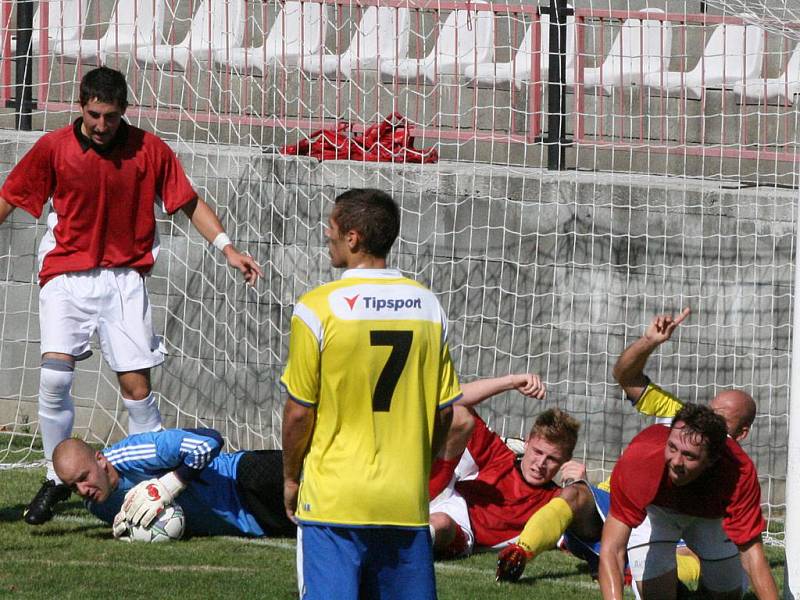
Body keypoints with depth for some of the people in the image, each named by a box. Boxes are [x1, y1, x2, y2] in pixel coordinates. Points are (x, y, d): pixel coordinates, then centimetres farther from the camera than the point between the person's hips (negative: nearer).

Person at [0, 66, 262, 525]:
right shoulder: (53, 148, -2)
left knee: (137, 386, -3)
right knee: (54, 374, -15)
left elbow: (191, 203, 7)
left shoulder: (150, 150, -1)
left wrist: (227, 248, -3)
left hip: (125, 277, 0)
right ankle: (57, 479, 1)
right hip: (67, 275, 0)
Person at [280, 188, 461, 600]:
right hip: (407, 502, 4)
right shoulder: (427, 306, 4)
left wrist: (290, 477, 8)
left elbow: (299, 411, -7)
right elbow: (444, 411, 7)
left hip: (332, 502, -4)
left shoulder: (318, 307, -10)